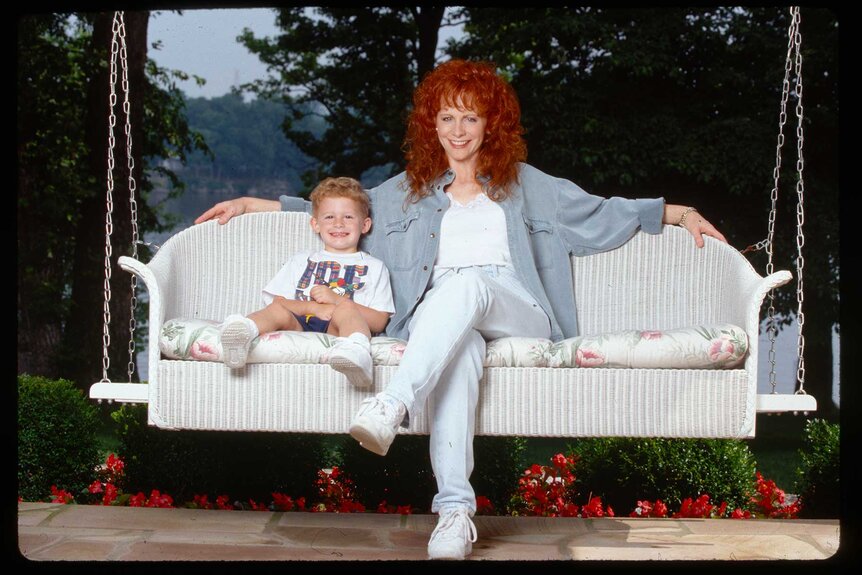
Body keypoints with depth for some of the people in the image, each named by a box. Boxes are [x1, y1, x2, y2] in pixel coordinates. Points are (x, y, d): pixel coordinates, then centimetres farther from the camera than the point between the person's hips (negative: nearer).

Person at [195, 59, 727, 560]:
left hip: (517, 311, 0)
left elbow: (601, 213, 25)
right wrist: (250, 204, 25)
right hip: (436, 313, 0)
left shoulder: (524, 184, 26)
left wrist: (680, 212, 17)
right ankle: (456, 509, -52)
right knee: (460, 351, -39)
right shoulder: (406, 192, 28)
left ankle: (392, 407, -56)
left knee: (466, 284, -38)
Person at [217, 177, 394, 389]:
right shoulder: (300, 261, 31)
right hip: (297, 325, 3)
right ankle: (242, 331, -59)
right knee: (277, 311, -27)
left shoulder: (373, 267, 24)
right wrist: (313, 307, -4)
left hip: (337, 330, -2)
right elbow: (277, 301, 16)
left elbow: (379, 321, 11)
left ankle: (355, 352, -68)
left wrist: (337, 300, -2)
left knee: (345, 311, -34)